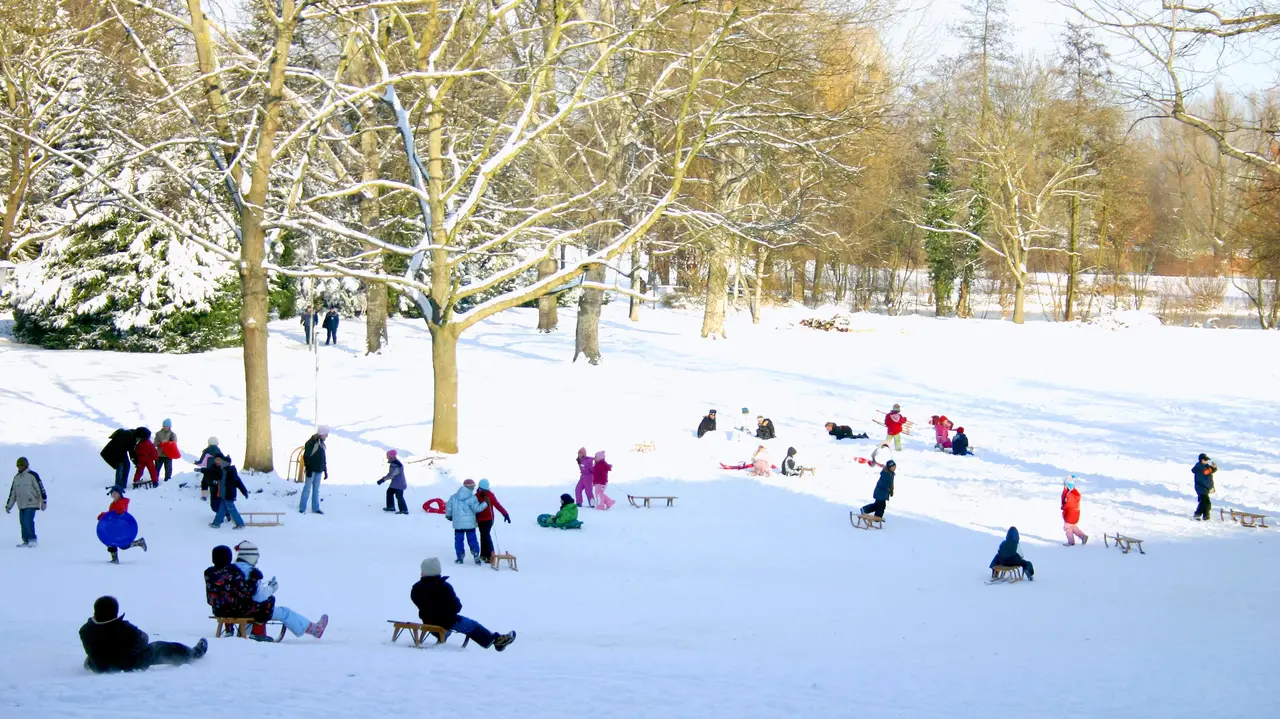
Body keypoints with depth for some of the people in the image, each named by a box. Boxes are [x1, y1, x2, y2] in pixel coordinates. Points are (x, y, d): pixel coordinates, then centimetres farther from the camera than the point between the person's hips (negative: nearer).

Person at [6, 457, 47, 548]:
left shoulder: (32, 475, -5)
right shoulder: (16, 478, 15)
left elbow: (40, 488, -8)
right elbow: (12, 493, 20)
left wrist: (44, 502, -12)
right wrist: (8, 505, 17)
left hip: (31, 504, -7)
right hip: (21, 505, 7)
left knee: (28, 522, -15)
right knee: (23, 523, 4)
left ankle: (33, 540, -7)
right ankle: (26, 541, 11)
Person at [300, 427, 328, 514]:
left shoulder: (322, 444, 14)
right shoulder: (311, 443, -12)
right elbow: (306, 457, -15)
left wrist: (325, 471, 18)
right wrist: (308, 469, -19)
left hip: (319, 471, 8)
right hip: (312, 470, -8)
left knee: (316, 489, 11)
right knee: (307, 488, -4)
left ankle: (315, 508, 16)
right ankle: (302, 508, 0)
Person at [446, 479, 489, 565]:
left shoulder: (454, 497, 2)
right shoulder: (472, 498, -12)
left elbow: (448, 507, 8)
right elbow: (477, 508, -13)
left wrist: (449, 516, 25)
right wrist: (485, 504, -2)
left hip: (458, 523, 2)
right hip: (470, 523, -2)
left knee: (458, 540, 9)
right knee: (472, 540, 7)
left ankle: (460, 558, 8)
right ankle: (476, 556, -2)